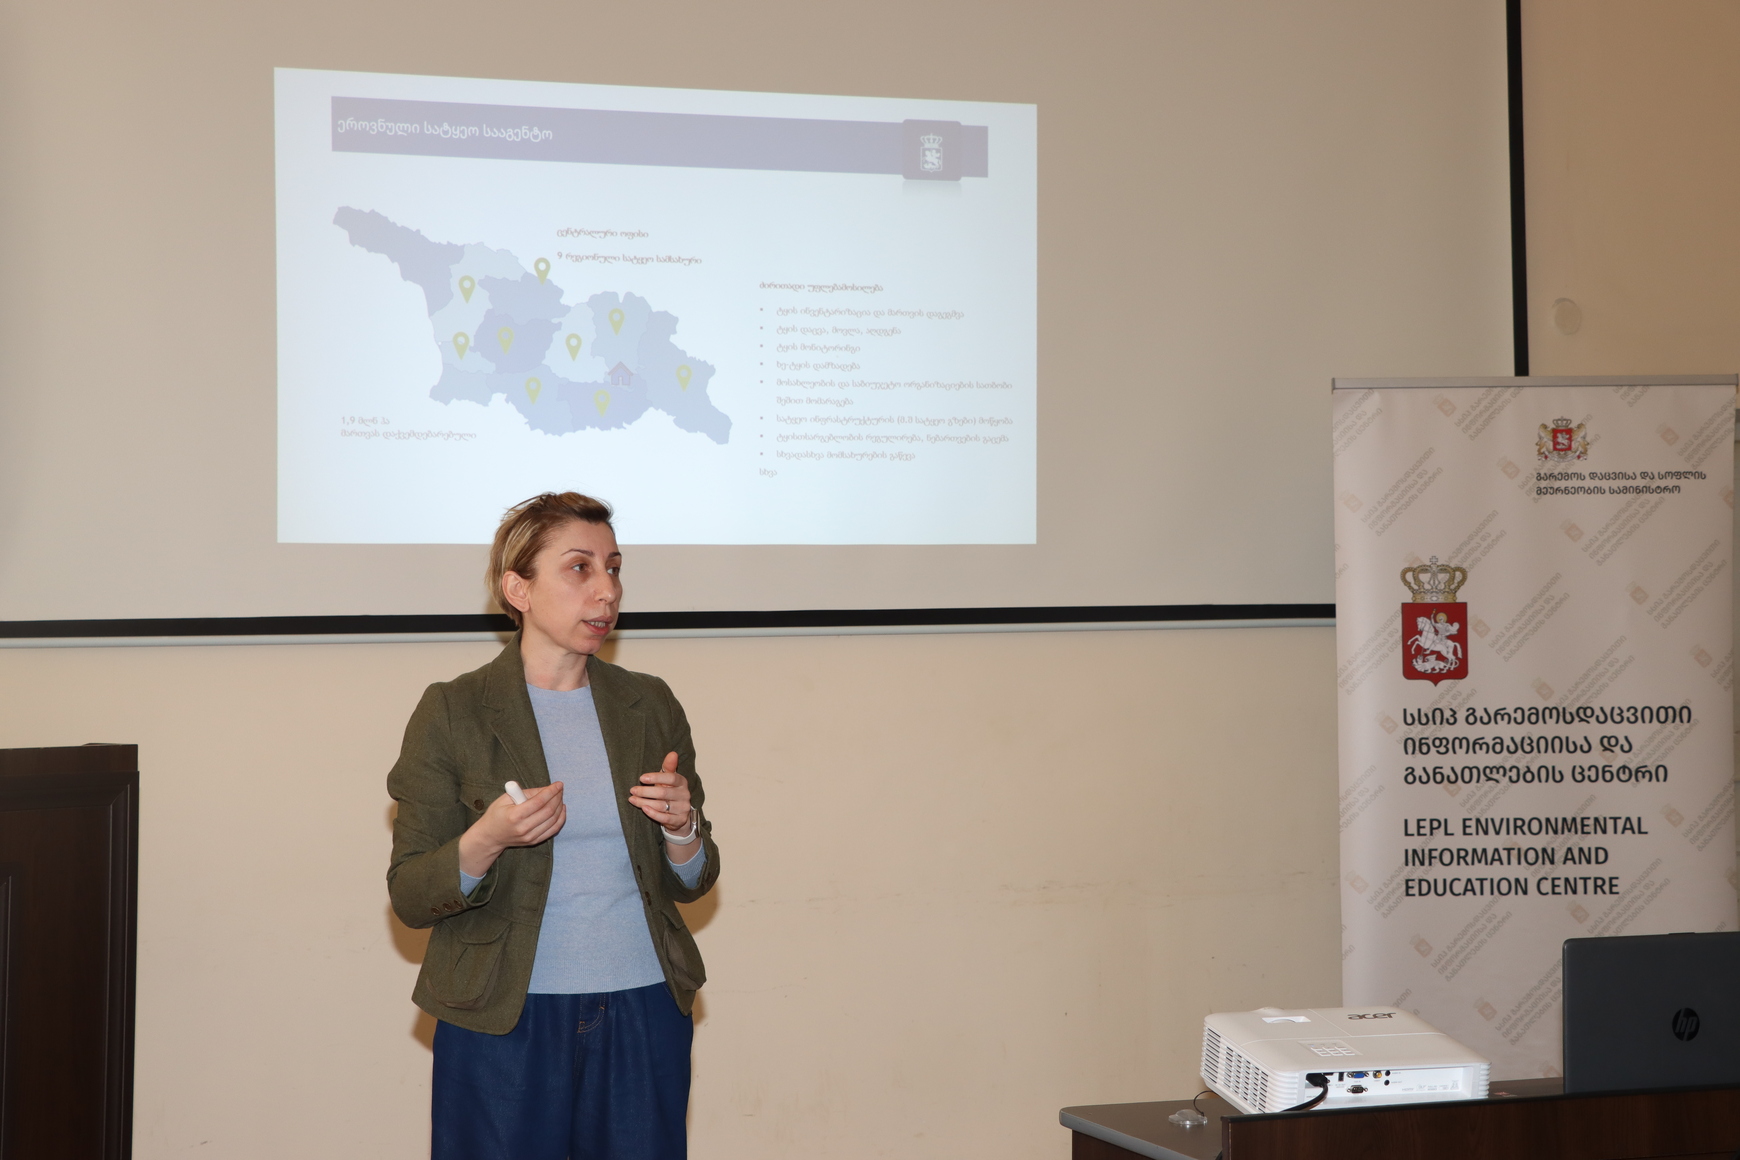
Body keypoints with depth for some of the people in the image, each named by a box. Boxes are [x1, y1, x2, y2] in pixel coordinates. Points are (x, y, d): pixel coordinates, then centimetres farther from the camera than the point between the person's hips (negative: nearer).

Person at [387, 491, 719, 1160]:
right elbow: (409, 898, -5)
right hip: (503, 1025, -3)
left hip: (644, 1013, 3)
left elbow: (692, 883, 12)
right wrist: (486, 842, -23)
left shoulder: (650, 706, 7)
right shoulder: (452, 714, -3)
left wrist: (681, 828, -9)